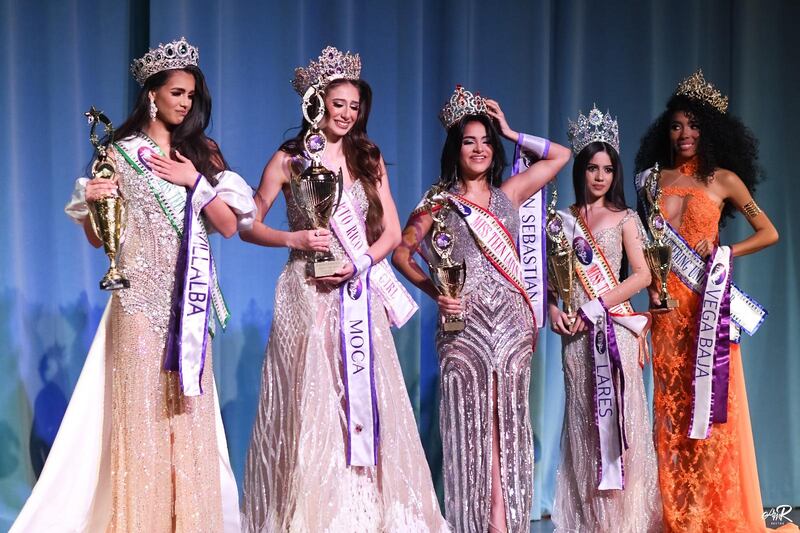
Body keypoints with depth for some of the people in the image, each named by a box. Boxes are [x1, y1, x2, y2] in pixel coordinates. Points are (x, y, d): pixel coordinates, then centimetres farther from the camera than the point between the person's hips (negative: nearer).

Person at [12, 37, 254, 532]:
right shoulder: (120, 153, 2)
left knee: (190, 411, 3)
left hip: (190, 298, 2)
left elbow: (230, 225, 4)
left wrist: (195, 182, -8)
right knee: (141, 409, -1)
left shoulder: (203, 152, 10)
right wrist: (92, 202, -16)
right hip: (141, 298, -2)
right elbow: (100, 237, 3)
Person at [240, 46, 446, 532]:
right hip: (308, 294, -2)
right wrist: (294, 239, -12)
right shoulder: (289, 160, 2)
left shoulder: (369, 159, 10)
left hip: (359, 295, 2)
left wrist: (357, 264, -9)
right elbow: (249, 226, 4)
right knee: (310, 404, -2)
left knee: (363, 398, 2)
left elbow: (391, 232, 7)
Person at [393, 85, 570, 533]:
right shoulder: (439, 203, 8)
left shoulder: (508, 194, 14)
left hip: (512, 318, 2)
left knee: (507, 417, -1)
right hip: (464, 321, -2)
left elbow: (560, 156, 20)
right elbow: (402, 251, 6)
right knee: (471, 418, -4)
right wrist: (434, 291, -7)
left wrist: (511, 133, 16)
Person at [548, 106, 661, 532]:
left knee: (616, 414, -4)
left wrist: (597, 307, -12)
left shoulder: (624, 219, 4)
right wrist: (552, 307, -8)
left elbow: (642, 275, -4)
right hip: (575, 331, 2)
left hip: (614, 326, -2)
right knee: (582, 418, 3)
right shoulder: (564, 219, 11)